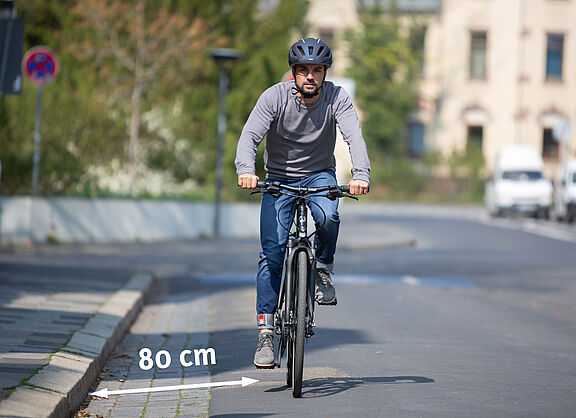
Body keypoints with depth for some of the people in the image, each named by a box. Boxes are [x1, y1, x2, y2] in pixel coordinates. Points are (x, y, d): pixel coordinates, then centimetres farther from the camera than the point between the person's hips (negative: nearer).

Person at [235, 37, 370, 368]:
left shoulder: (337, 98, -15)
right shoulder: (275, 97, -17)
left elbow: (354, 136, -29)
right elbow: (250, 135, -28)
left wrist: (361, 174, -48)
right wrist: (246, 170, -48)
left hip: (320, 174, 0)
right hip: (279, 178, 0)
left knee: (328, 217, -34)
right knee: (272, 252, -12)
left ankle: (323, 268, -4)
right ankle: (266, 330, -6)